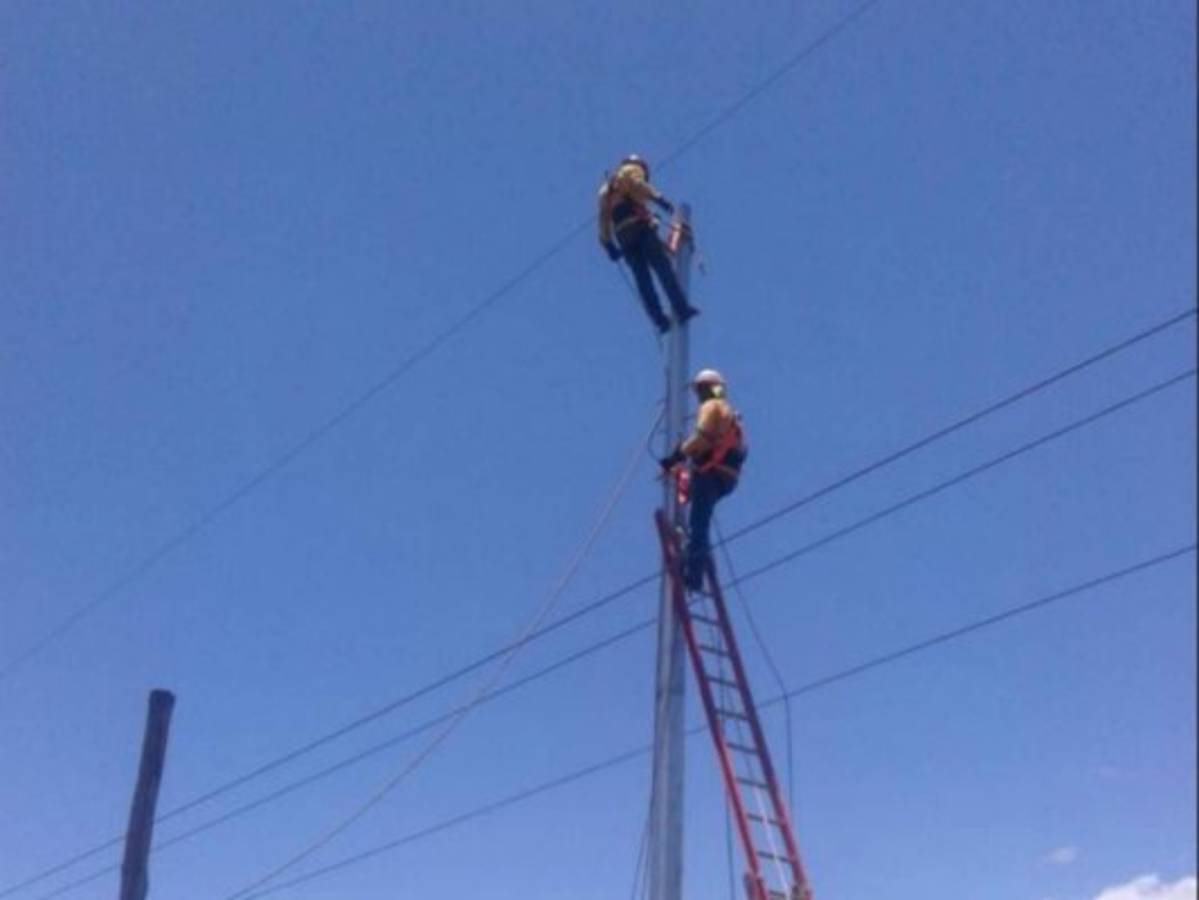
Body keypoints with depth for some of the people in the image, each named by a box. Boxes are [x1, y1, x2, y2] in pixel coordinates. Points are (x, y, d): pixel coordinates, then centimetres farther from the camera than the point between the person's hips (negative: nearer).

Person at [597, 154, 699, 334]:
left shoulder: (605, 190, 33)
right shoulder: (631, 170, 14)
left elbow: (604, 218, 25)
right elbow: (638, 184, -10)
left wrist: (608, 244, 21)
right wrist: (658, 198, -22)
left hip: (622, 236, 6)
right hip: (640, 227, -6)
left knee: (642, 279, 2)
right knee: (663, 268, -8)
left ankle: (659, 319, -9)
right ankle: (682, 309, -17)